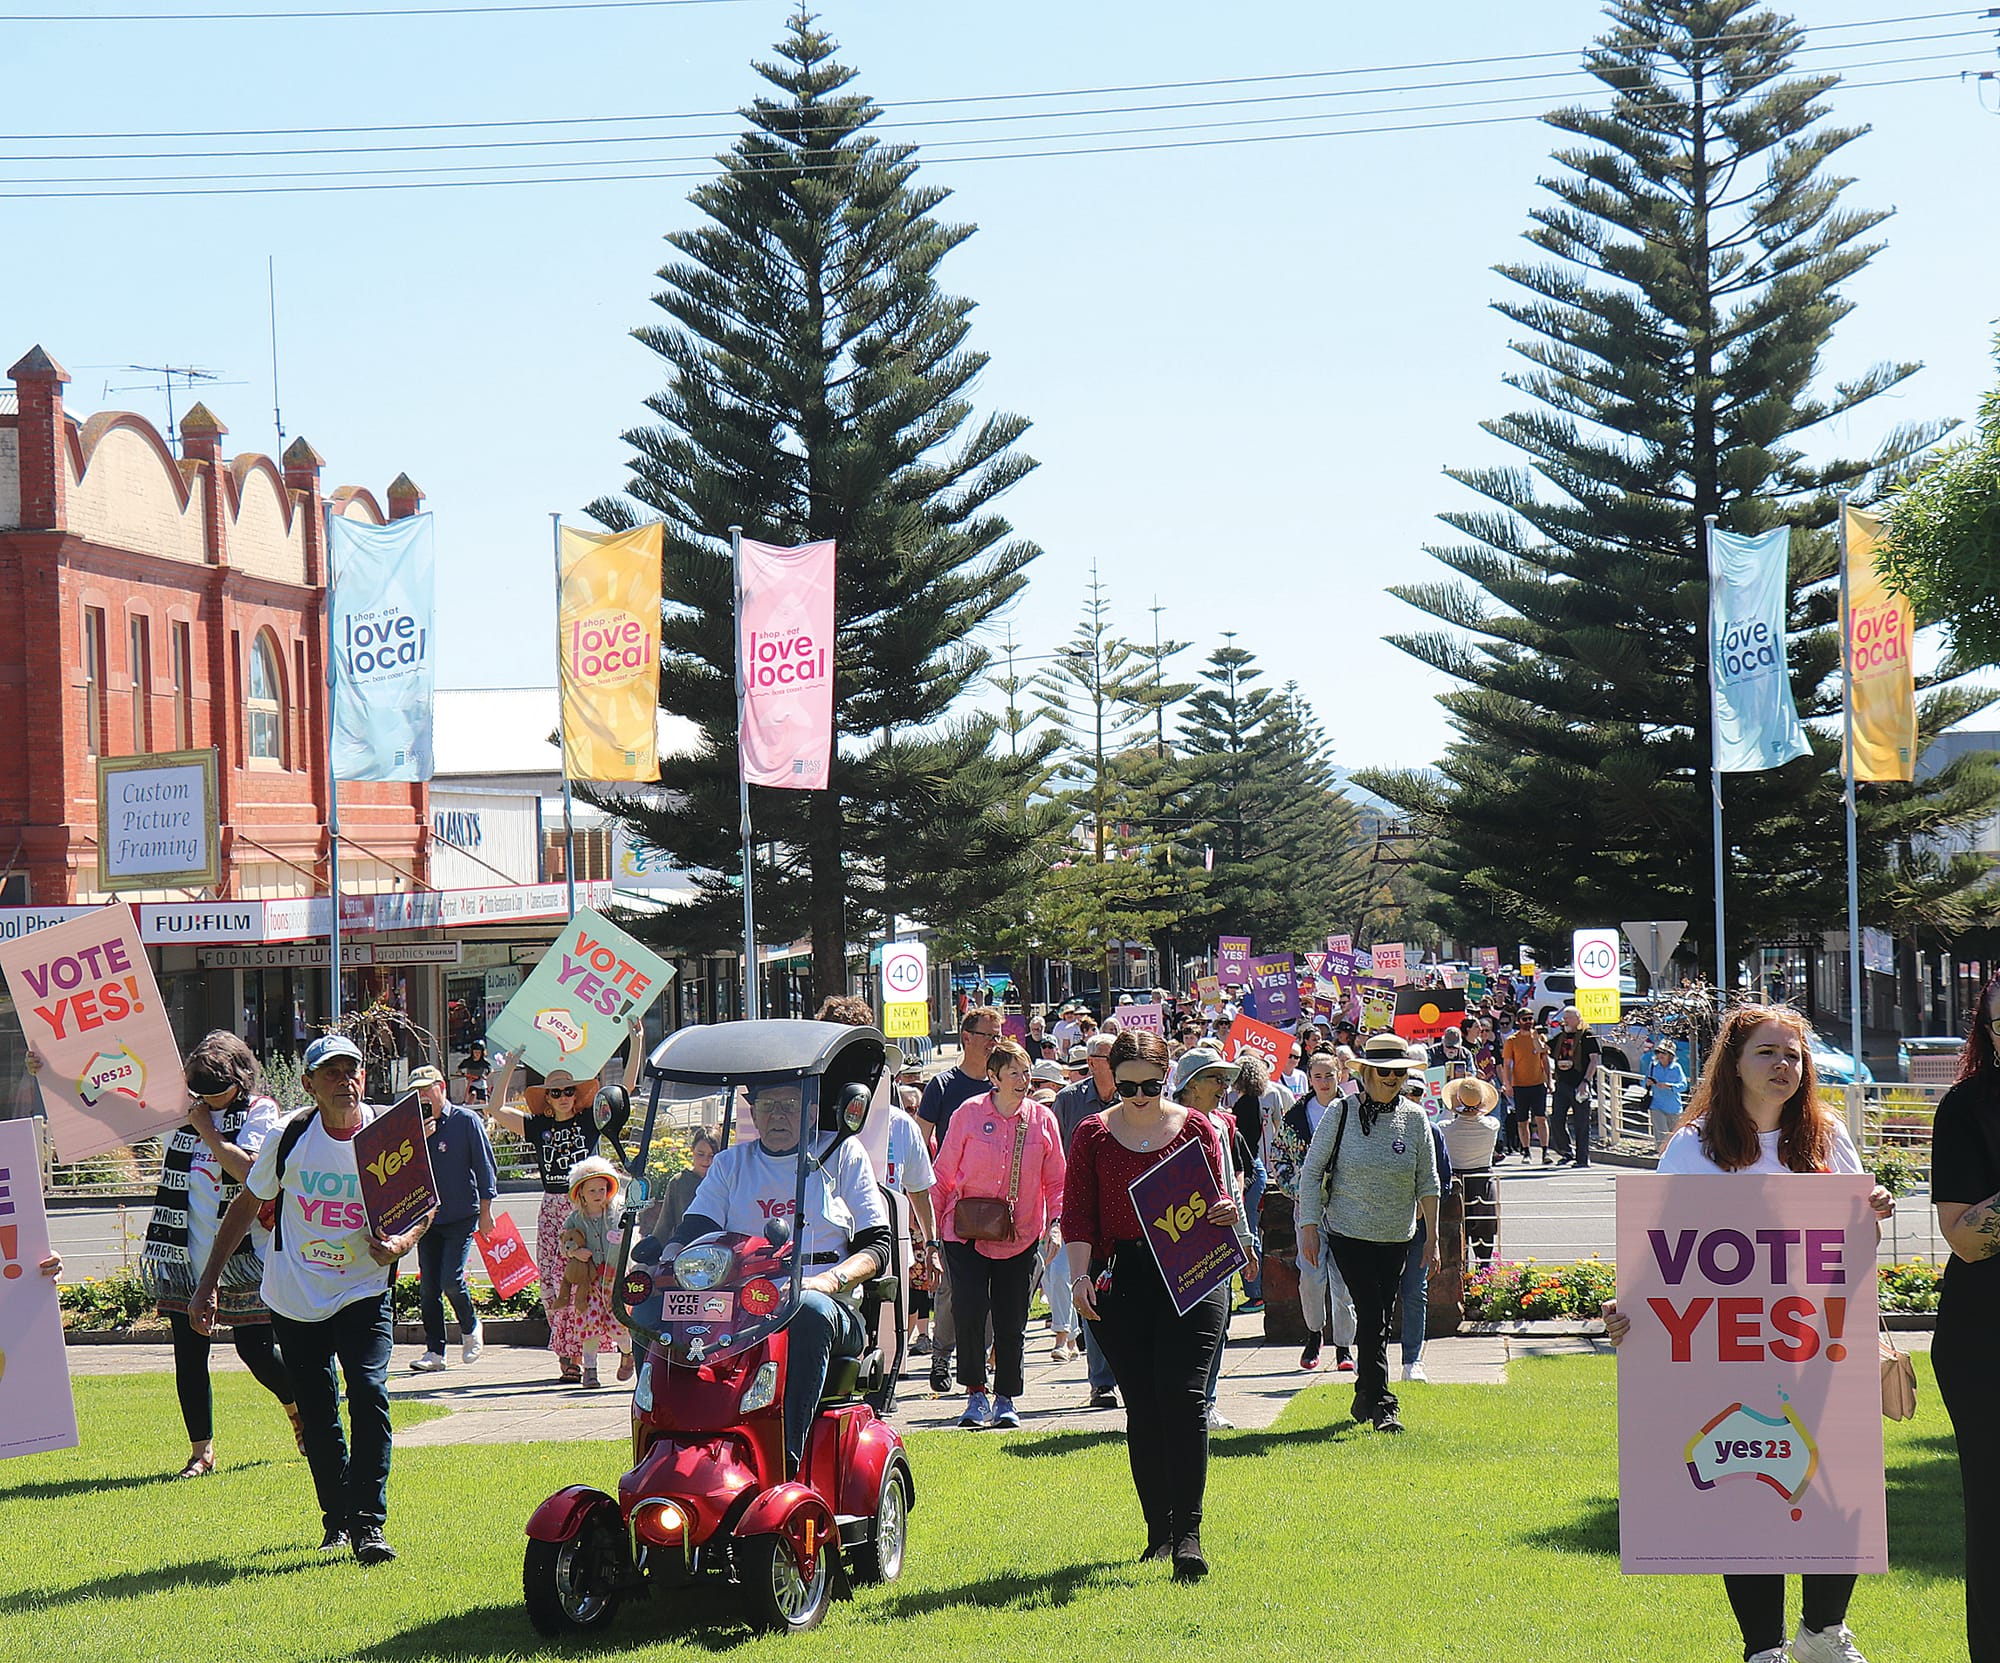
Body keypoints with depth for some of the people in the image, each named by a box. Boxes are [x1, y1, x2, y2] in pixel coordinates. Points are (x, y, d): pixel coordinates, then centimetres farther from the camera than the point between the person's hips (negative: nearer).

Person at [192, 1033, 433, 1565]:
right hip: (295, 1301, 1)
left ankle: (369, 1523, -14)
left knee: (369, 1395, -19)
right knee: (316, 1416, 6)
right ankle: (336, 1519, 26)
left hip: (363, 1296, -1)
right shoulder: (290, 1137, -9)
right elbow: (246, 1207, 4)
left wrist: (399, 1243, -18)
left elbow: (423, 1212, 4)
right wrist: (209, 1282, 3)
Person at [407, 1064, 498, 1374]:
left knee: (451, 1279, -15)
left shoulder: (466, 1121, -3)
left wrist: (485, 1211, -4)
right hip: (427, 1216, 4)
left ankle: (471, 1328, 11)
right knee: (428, 1287, 1)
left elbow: (485, 1165, -1)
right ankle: (434, 1351, 8)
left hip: (461, 1215, -4)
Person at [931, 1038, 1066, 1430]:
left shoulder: (1042, 1119, 1)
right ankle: (976, 1395, 2)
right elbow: (944, 1175, 3)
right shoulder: (969, 1114, -4)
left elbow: (1056, 1180, 9)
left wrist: (1056, 1222, -5)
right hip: (967, 1232, -2)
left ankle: (1005, 1400, 17)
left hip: (1020, 1236, 2)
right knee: (968, 1313, -11)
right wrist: (934, 1227, 1)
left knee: (1011, 1322, 5)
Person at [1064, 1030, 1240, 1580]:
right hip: (1120, 1281, 1)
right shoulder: (1093, 1134, 7)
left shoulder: (1195, 1128, 7)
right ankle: (1158, 1528, 14)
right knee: (1142, 1405, 4)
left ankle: (1188, 1533, -13)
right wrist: (1080, 1275, -8)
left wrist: (1224, 1211, -14)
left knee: (1182, 1395, -12)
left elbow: (1215, 1195, 10)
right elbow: (1079, 1212, 4)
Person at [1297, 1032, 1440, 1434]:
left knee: (1380, 1320, 9)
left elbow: (1428, 1183, 5)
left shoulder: (1415, 1118, 1)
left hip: (1397, 1238, 3)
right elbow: (1311, 1171, -2)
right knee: (1371, 1316, -12)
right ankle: (1380, 1405, -11)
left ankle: (1364, 1399, 25)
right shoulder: (1342, 1114, -7)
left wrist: (1432, 1238, 3)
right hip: (1348, 1233, -3)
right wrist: (1309, 1228, -7)